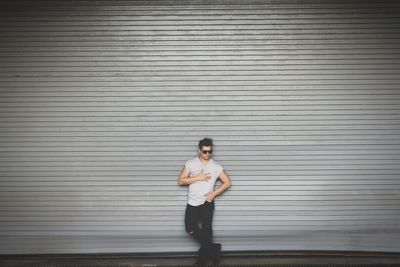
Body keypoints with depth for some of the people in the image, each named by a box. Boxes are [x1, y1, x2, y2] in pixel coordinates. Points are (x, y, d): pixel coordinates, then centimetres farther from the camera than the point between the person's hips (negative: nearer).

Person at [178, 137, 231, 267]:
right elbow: (181, 181, -5)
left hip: (206, 203, -2)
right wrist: (197, 177, -18)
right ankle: (213, 248, 20)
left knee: (206, 229, 2)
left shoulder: (216, 166, -2)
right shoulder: (191, 163, -1)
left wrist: (214, 193, -11)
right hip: (192, 203, 2)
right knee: (190, 229, 2)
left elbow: (227, 182, 2)